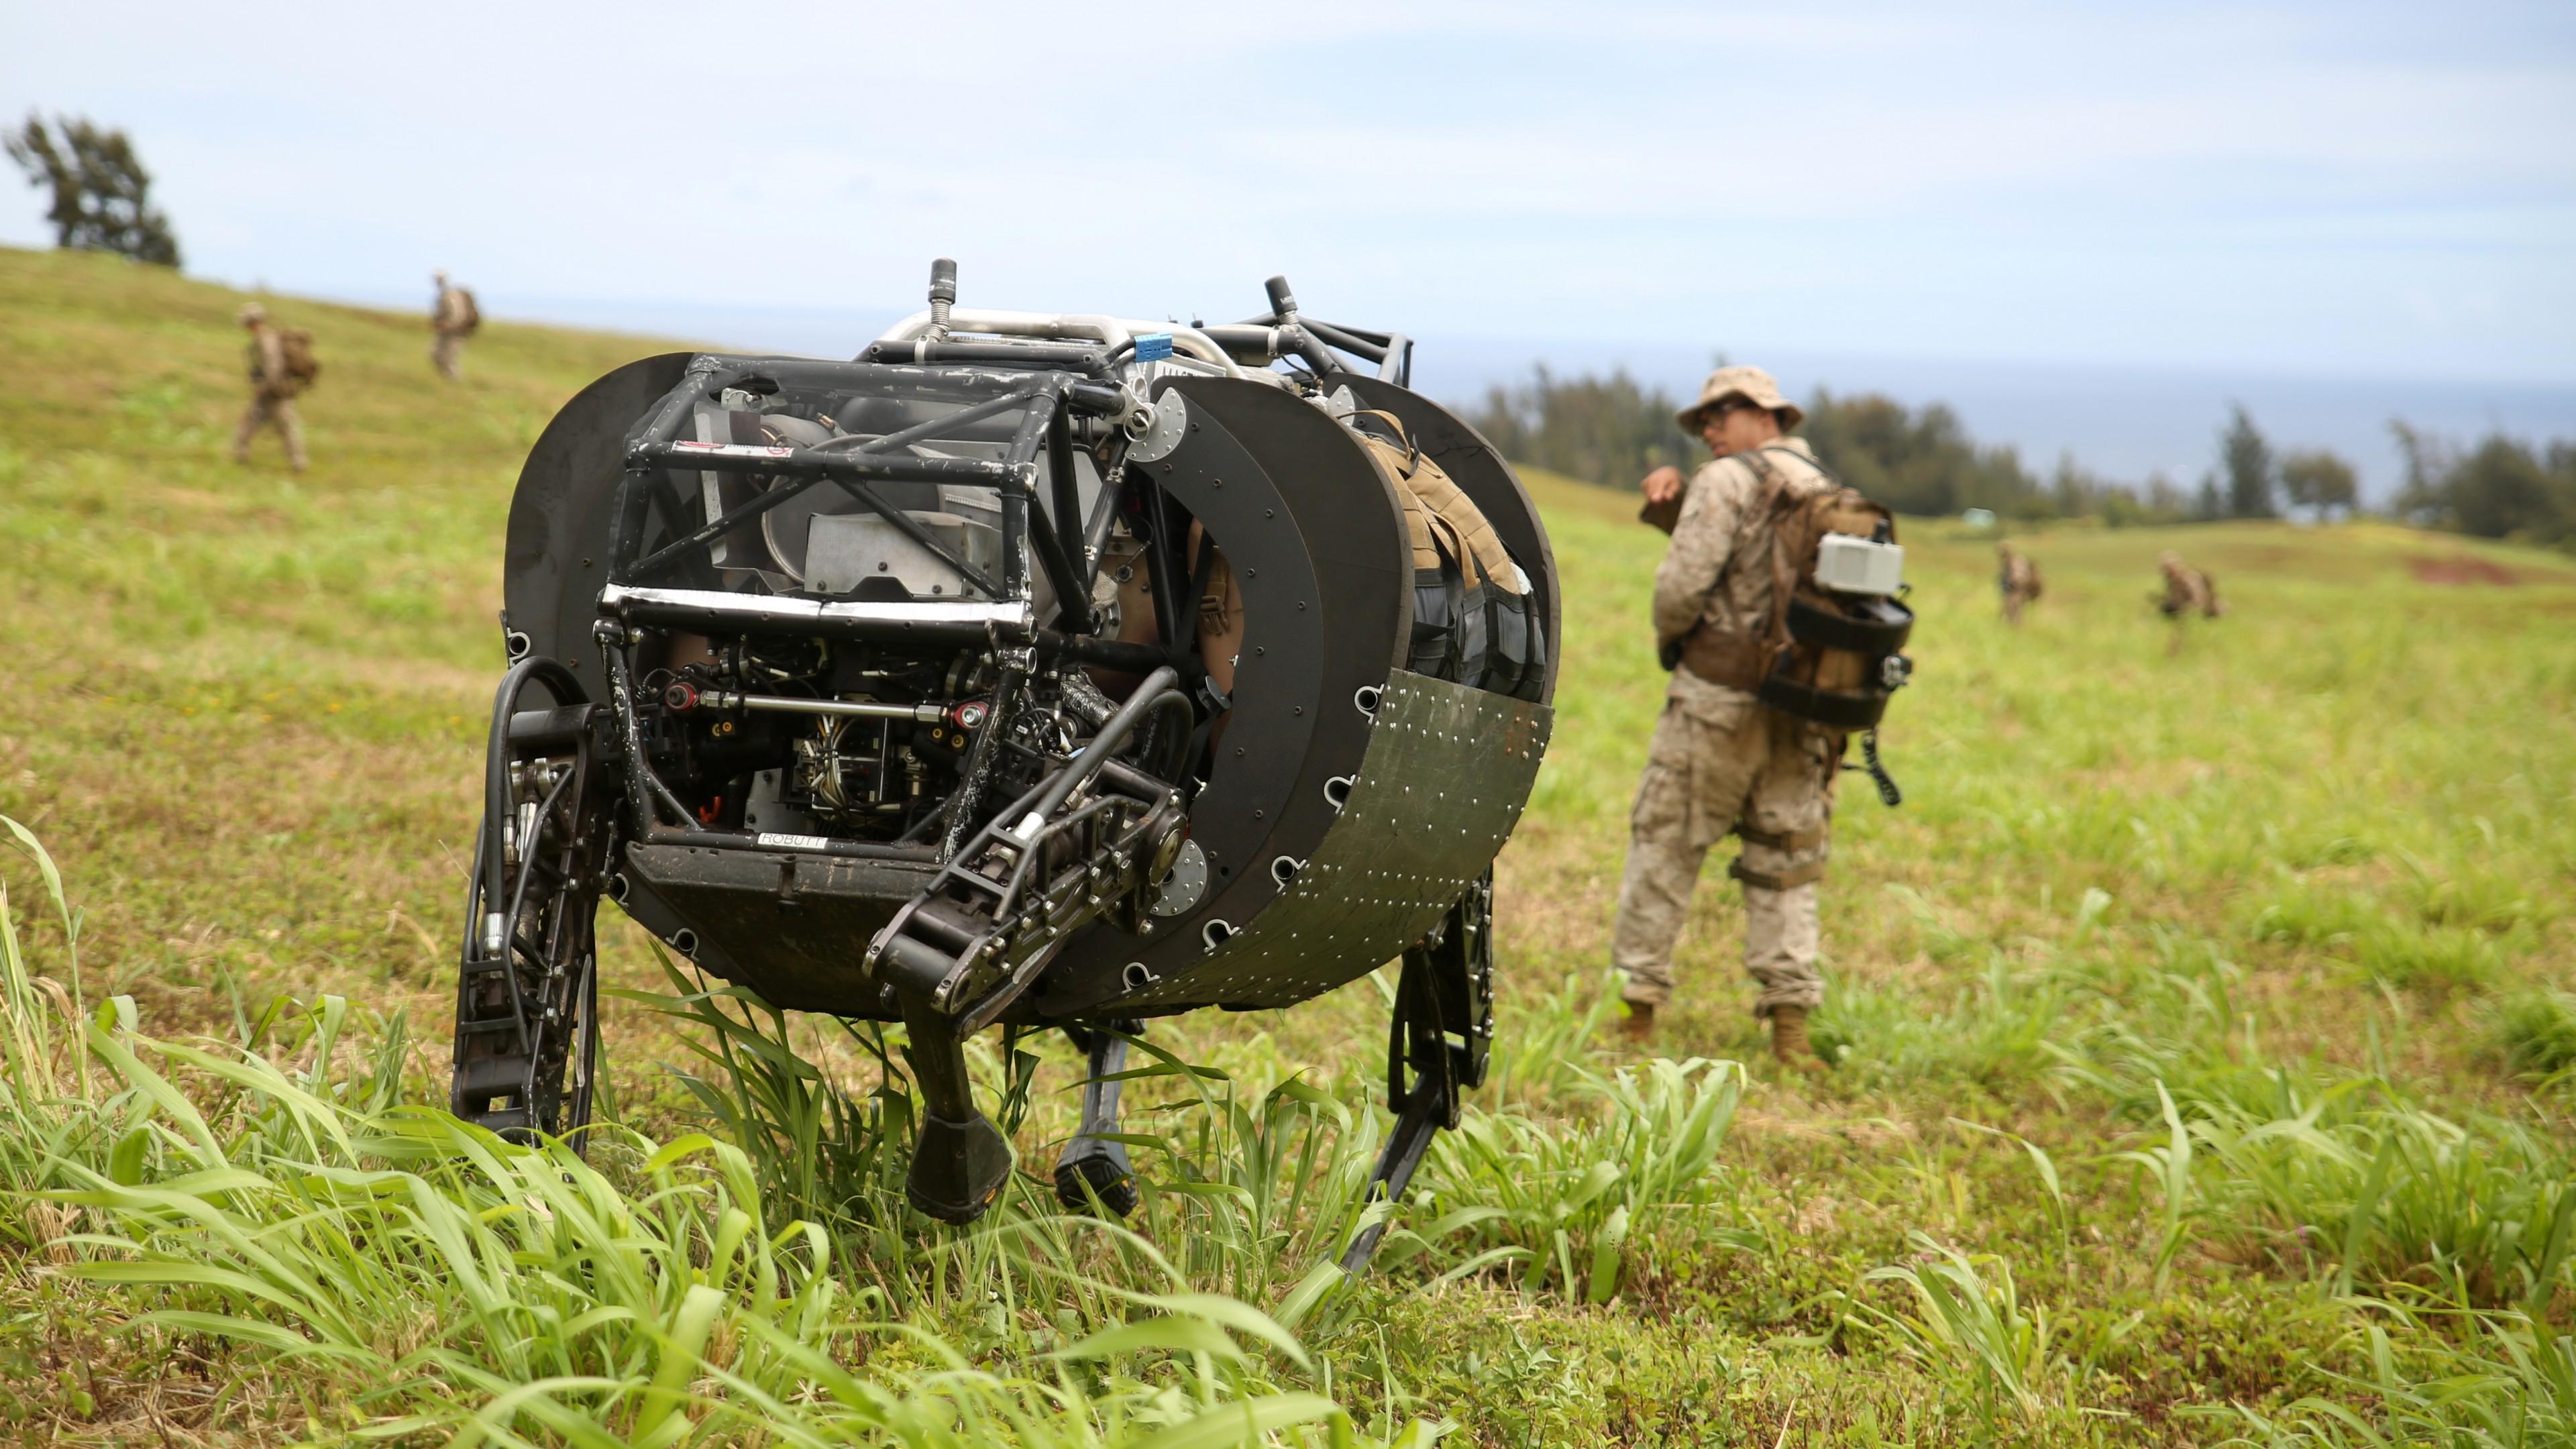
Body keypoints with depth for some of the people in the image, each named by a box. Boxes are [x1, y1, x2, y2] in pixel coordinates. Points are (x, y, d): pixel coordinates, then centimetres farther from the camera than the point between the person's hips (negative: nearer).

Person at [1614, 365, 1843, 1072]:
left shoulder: (1727, 481, -7)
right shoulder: (1831, 495, 15)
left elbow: (1684, 583, -15)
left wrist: (1668, 636, 6)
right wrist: (1672, 495, 6)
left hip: (1719, 695, -6)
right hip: (1805, 712, 6)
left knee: (1666, 848, 3)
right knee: (1784, 862, 10)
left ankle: (1637, 1008, 6)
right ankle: (1791, 1024, 2)